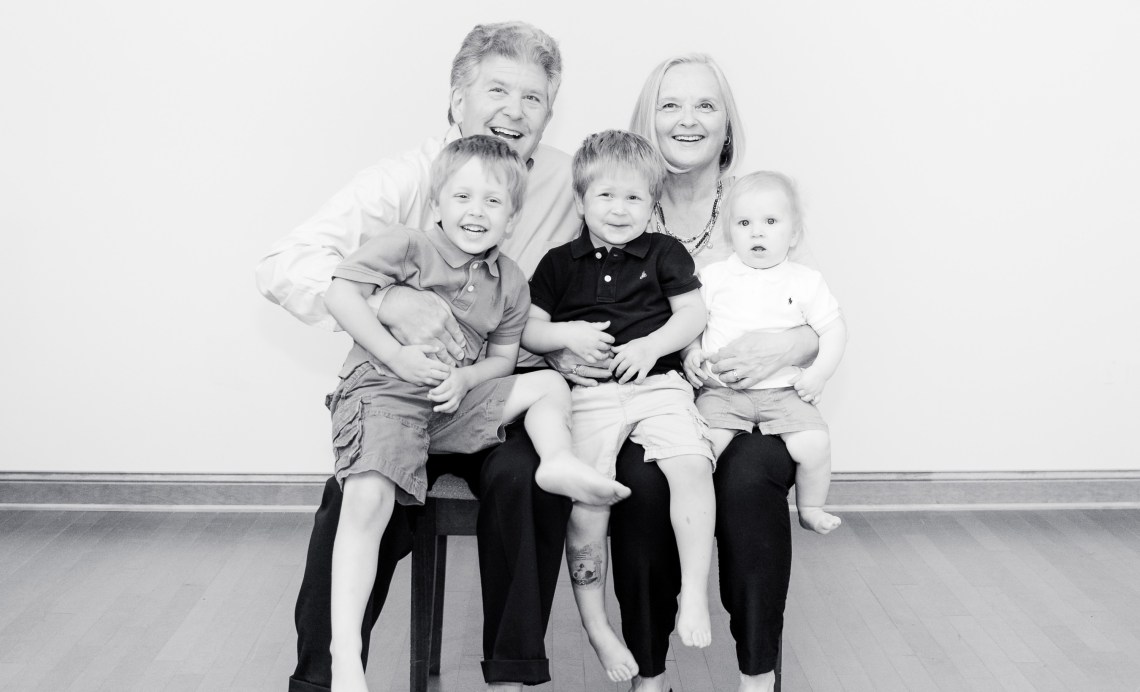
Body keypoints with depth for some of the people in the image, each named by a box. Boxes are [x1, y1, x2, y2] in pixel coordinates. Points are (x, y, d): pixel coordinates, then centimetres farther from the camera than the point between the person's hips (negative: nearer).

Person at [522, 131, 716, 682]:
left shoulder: (664, 254, 13)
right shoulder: (559, 264, 13)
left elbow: (694, 314, 7)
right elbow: (526, 331, 14)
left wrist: (651, 346, -10)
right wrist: (566, 333, -6)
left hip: (658, 384, 0)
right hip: (588, 395, 0)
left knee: (691, 466, -27)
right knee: (585, 507, -12)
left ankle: (694, 593, -15)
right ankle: (596, 627, 5)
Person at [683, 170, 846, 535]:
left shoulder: (806, 281, 6)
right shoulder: (714, 276, 6)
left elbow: (833, 328, 8)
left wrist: (819, 372, -5)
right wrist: (690, 352, -7)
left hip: (784, 392, 1)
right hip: (721, 391, 0)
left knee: (814, 443, -19)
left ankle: (811, 508, 6)